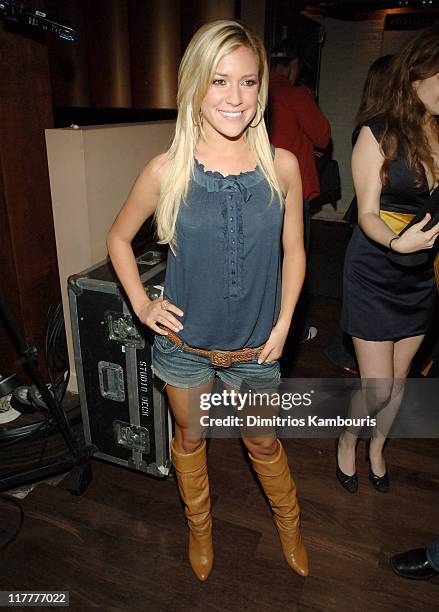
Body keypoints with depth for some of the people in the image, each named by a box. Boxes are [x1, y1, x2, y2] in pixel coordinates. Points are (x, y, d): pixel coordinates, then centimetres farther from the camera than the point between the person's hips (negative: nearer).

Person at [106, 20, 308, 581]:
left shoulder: (281, 166, -9)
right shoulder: (167, 170, -13)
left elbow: (293, 251, 2)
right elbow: (118, 238, 2)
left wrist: (282, 324, -4)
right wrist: (141, 304, -7)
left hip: (255, 349, 1)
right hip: (184, 344, 0)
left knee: (263, 443, 22)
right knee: (190, 438, 22)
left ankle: (288, 522, 54)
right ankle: (199, 525, 53)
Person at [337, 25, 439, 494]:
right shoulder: (378, 133, -12)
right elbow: (367, 214, -13)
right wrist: (398, 241, -32)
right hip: (375, 274, -4)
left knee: (399, 377, 17)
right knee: (377, 388, 1)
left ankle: (377, 448, 43)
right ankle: (347, 440, 34)